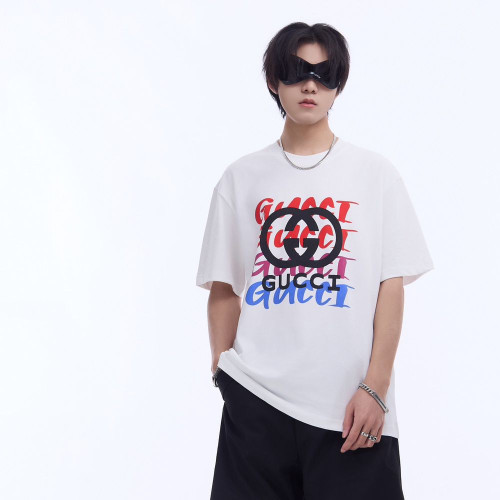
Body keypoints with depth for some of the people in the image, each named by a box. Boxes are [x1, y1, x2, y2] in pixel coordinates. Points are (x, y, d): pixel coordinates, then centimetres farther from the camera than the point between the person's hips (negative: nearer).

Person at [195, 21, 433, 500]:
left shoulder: (375, 173, 6)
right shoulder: (241, 178, 10)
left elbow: (391, 287, 1)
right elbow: (223, 290, 11)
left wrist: (375, 387, -6)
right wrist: (223, 373, 3)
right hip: (255, 400, 1)